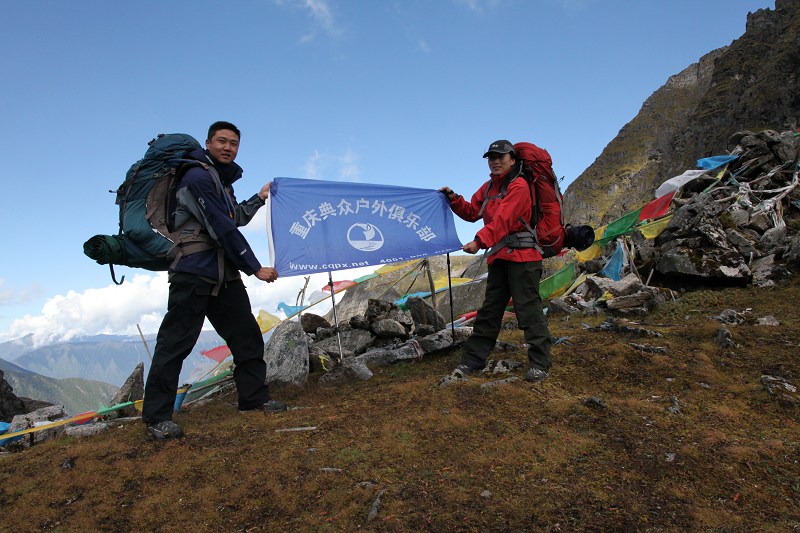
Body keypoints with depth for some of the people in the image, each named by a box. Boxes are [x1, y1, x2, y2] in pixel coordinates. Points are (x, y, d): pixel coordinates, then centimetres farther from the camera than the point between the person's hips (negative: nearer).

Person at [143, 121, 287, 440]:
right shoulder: (198, 177, -12)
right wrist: (255, 268, -14)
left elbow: (236, 218, 34)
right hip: (193, 273, -9)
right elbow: (223, 229, -17)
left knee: (247, 336, 10)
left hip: (224, 276, 10)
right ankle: (156, 417, 3)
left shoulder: (222, 180, 19)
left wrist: (260, 198, 29)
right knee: (175, 342, -5)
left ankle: (254, 397, 22)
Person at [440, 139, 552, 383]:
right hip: (499, 257, 8)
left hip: (521, 255, -8)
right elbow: (472, 212, 18)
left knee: (527, 308, -6)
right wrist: (454, 199, 4)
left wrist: (480, 241, -29)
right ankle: (472, 358, 16)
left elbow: (503, 220, -22)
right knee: (489, 310, 10)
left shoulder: (518, 186, -10)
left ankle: (540, 363, 2)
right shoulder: (489, 187, 18)